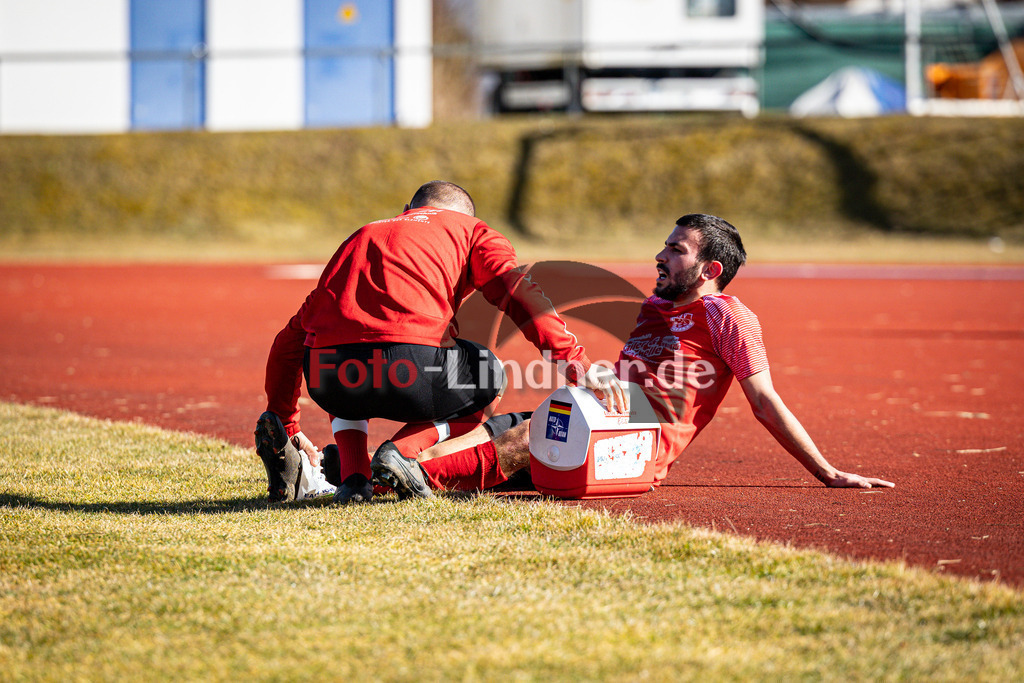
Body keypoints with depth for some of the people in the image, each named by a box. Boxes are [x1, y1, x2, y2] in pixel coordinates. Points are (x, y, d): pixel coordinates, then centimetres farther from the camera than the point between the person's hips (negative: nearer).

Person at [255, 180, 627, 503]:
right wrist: (576, 363, -1)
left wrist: (287, 426, 46)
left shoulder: (360, 236, 36)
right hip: (410, 369, -4)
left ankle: (352, 474, 14)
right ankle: (403, 449, 2)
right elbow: (518, 291, 4)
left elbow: (291, 340, 37)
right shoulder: (469, 229, 25)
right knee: (489, 379, 27)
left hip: (327, 382, 4)